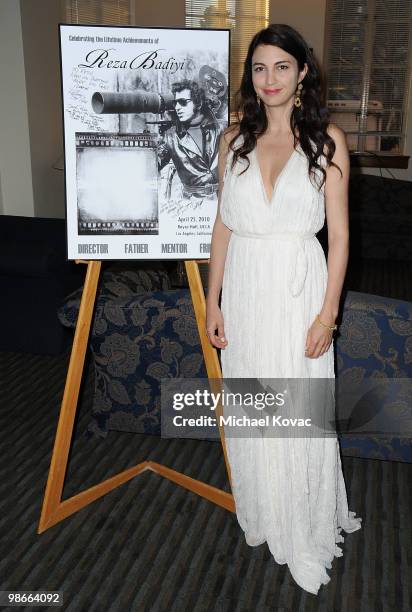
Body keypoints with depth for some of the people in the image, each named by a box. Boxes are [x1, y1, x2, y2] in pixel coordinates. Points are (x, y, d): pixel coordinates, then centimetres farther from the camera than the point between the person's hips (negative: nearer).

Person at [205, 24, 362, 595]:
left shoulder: (327, 139, -2)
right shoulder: (235, 139, 6)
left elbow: (338, 233, -3)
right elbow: (223, 225, 7)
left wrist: (328, 312, -9)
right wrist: (213, 301, 4)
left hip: (299, 290, -3)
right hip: (244, 289, 3)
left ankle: (307, 533, 29)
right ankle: (259, 515, 38)